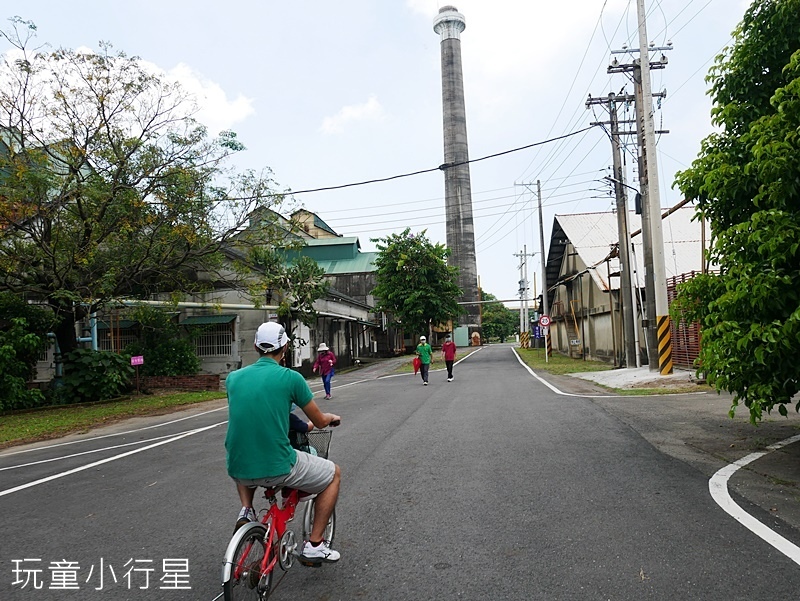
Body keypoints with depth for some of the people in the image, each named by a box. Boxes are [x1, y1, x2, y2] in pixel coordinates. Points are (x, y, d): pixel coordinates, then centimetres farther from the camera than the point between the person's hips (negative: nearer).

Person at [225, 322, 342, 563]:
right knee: (334, 474, 20)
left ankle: (246, 510, 22)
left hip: (238, 469, 5)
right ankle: (314, 545, 18)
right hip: (278, 468, -5)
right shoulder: (291, 377, -9)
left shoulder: (234, 377, 5)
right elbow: (320, 422, 2)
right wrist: (332, 417, 26)